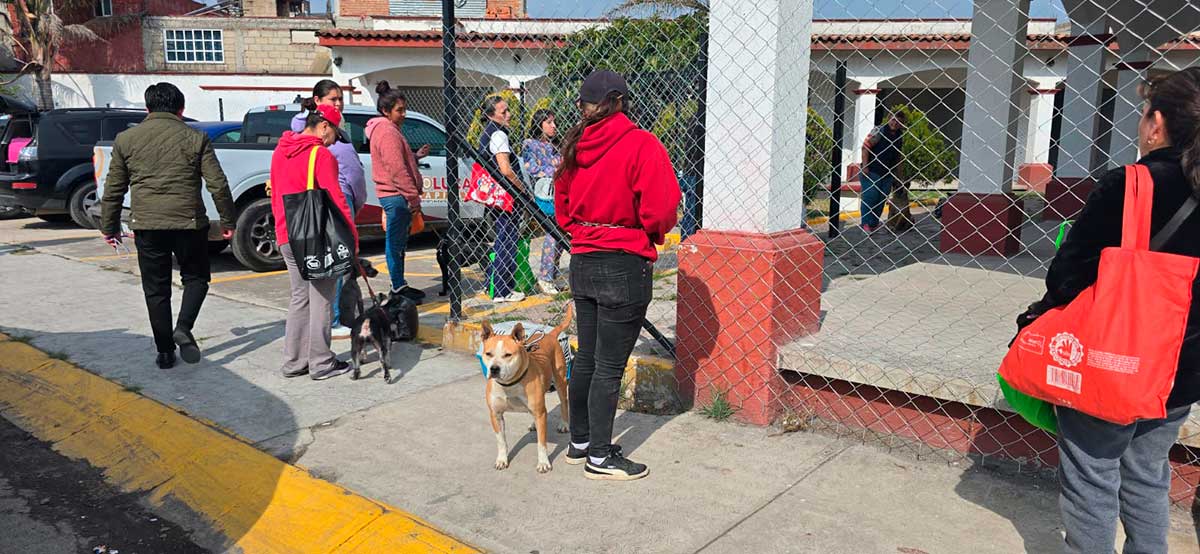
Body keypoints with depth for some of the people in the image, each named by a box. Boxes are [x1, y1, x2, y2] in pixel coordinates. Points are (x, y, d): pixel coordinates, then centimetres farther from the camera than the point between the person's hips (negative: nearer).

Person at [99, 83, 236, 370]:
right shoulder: (195, 138, 0)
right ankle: (183, 328, -6)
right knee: (196, 277, 16)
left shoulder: (126, 139, 5)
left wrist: (109, 226, 17)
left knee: (156, 289, 10)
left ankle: (165, 352, 13)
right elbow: (218, 185, -3)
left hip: (146, 225, 2)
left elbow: (113, 190, 8)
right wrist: (228, 220, 6)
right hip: (189, 222, -1)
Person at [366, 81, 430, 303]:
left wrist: (416, 156, 11)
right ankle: (398, 288, 1)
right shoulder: (388, 132, -14)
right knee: (396, 242, -5)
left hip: (394, 195, 11)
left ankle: (399, 285, 24)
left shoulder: (388, 129, 19)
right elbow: (397, 169, -20)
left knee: (398, 242, 15)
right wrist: (413, 196, -19)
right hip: (396, 195, -11)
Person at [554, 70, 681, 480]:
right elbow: (662, 209, -18)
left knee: (586, 358, 18)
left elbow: (562, 206, 13)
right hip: (625, 264, -7)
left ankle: (579, 443, 30)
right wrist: (654, 235, 2)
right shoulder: (641, 145, -13)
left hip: (583, 259, 7)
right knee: (610, 366, 2)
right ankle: (600, 458, 13)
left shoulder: (576, 145, 6)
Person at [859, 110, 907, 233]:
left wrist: (897, 173, 18)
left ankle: (875, 224, 16)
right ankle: (866, 223, -3)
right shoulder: (879, 131, -8)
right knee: (870, 196, -9)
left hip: (888, 173, 6)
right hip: (872, 171, -6)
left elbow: (899, 156, 21)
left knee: (882, 199, 7)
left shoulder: (900, 136, 11)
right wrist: (865, 166, -18)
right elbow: (865, 147, -12)